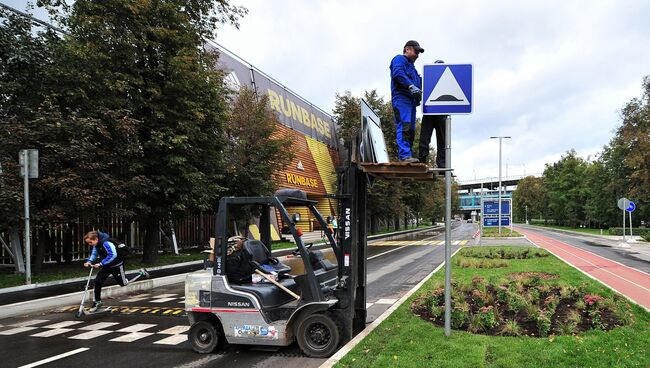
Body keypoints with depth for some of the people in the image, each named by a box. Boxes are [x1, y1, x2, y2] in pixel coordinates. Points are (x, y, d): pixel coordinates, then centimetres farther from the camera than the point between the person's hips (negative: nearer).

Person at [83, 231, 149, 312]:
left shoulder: (106, 243, -31)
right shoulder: (96, 245, -4)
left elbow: (113, 255, -36)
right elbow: (94, 254, 11)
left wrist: (100, 264, -36)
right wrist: (89, 261, -9)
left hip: (117, 265, -7)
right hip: (107, 266, 7)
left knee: (123, 283, 7)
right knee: (98, 281, -6)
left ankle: (142, 273, 25)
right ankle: (97, 302, 7)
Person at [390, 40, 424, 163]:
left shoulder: (411, 66, 35)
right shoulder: (399, 59, 6)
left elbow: (419, 81, 31)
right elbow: (398, 73, -14)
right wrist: (411, 86, -24)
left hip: (411, 100, 10)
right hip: (401, 98, -10)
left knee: (411, 129, 4)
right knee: (404, 126, -20)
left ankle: (407, 156, 3)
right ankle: (405, 155, -29)